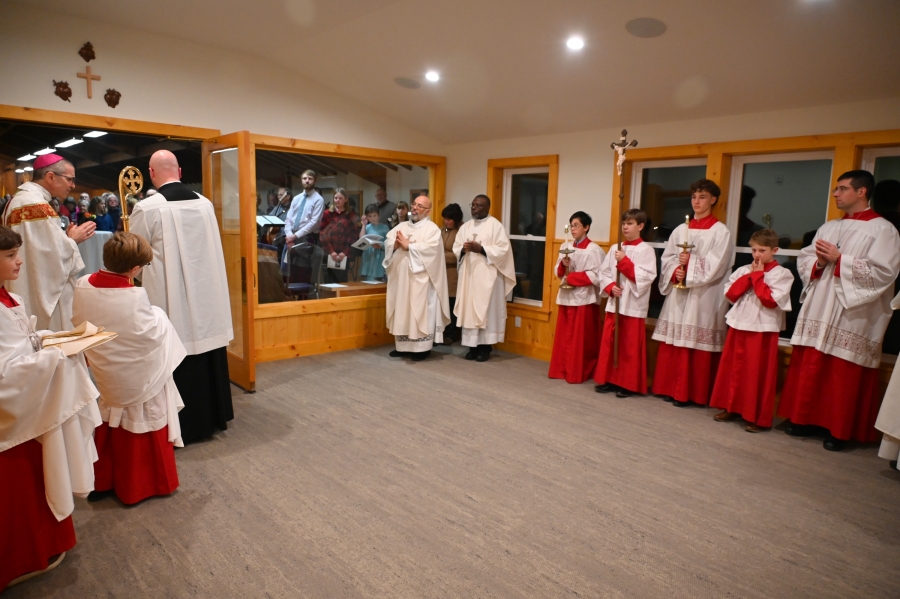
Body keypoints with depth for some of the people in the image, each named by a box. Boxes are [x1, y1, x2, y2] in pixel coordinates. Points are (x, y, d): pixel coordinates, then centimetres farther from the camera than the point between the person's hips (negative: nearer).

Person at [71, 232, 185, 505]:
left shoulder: (82, 286, -11)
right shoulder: (135, 296, -30)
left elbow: (78, 323, 2)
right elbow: (154, 332, -19)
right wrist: (157, 313, -1)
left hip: (104, 375, 6)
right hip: (139, 379, -5)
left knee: (108, 428, 24)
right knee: (139, 431, 14)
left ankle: (101, 482, 38)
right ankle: (140, 485, 28)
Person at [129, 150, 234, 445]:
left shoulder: (147, 208, -12)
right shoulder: (205, 203, 1)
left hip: (170, 300, -4)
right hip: (207, 295, 5)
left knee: (180, 362, 5)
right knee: (208, 358, 15)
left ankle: (185, 425, 17)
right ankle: (213, 415, 29)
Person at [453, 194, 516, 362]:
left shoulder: (495, 225, -3)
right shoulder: (465, 226, 14)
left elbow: (503, 249, -11)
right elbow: (456, 247, 12)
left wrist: (481, 249, -18)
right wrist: (464, 249, -11)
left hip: (487, 276, -5)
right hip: (468, 274, 6)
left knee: (486, 309, -3)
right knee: (469, 309, 4)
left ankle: (485, 347, 4)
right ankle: (473, 346, 12)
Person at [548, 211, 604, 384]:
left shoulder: (593, 249, -8)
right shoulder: (565, 247, 11)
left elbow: (596, 277, -15)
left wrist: (571, 277, -14)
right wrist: (563, 265, -7)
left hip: (583, 298, -6)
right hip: (566, 297, 6)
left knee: (580, 339, 0)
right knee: (562, 337, 9)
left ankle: (577, 373, 9)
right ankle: (560, 370, 18)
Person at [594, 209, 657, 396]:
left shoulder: (646, 250, -5)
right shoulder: (615, 249, 10)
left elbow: (645, 277, -15)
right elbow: (604, 273, 9)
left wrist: (624, 261, -18)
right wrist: (610, 287, -9)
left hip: (633, 306, -5)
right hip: (614, 303, 5)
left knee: (630, 347, 2)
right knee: (608, 343, 8)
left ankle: (628, 384, 12)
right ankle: (608, 379, 19)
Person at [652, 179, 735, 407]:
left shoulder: (721, 232, -2)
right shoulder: (680, 230, 13)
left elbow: (715, 266, -11)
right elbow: (667, 259, 9)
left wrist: (689, 262, -14)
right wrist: (675, 272, -9)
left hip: (704, 297, -5)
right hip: (678, 294, 5)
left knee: (697, 345, -3)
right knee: (673, 343, 7)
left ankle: (691, 393, 6)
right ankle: (670, 388, 17)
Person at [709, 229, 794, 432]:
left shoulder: (782, 274, -5)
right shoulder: (743, 270, 9)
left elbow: (770, 300, -17)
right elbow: (730, 294, 1)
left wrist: (757, 276, -11)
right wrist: (749, 276, -7)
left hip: (762, 330, -5)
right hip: (738, 325, 5)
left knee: (758, 373, 0)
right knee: (734, 368, 11)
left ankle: (758, 417, 10)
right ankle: (731, 407, 24)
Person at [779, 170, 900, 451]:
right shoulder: (828, 227, 15)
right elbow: (803, 259, 14)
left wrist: (839, 259, -15)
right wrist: (818, 262, -7)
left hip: (851, 317, -6)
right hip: (818, 311, 6)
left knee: (844, 376, 1)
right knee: (809, 369, 9)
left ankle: (839, 431, 14)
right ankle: (806, 420, 21)